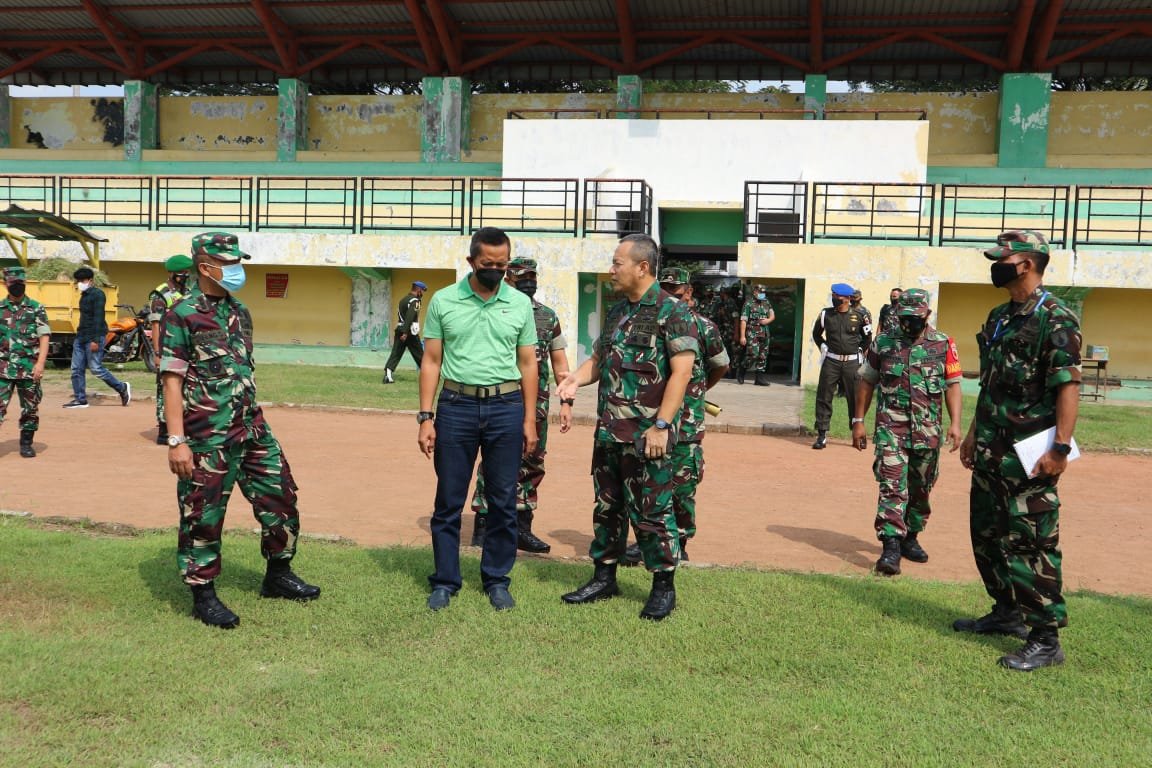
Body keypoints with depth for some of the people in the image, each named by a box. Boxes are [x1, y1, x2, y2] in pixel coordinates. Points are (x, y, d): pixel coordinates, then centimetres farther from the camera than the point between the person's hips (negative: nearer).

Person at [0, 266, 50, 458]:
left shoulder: (36, 309, 1)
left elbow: (44, 337, -4)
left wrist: (40, 363, -14)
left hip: (29, 369, -1)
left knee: (30, 408, 7)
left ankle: (26, 443, 21)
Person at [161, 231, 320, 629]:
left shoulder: (240, 312, 12)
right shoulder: (182, 316, -9)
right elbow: (172, 381, -12)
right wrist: (176, 441, -17)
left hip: (251, 428, 7)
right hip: (207, 436, -7)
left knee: (280, 495, 11)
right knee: (203, 515, 3)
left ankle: (278, 574, 27)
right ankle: (203, 595, 17)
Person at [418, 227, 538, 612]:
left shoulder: (520, 304, 5)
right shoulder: (443, 301, 2)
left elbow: (528, 364, 9)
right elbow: (431, 361, 4)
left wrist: (529, 420, 4)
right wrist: (426, 417, -2)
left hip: (506, 406, 1)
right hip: (456, 405, -1)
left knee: (503, 500, 7)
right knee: (449, 500, 5)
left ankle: (497, 579, 21)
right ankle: (445, 581, 18)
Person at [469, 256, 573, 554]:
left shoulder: (549, 317, 12)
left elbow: (559, 363, 14)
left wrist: (566, 401, 7)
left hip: (536, 404, 5)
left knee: (531, 467, 9)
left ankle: (522, 529, 19)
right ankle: (483, 527, 8)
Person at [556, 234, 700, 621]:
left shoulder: (672, 311, -11)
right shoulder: (617, 311, 14)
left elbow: (681, 371, -16)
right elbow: (600, 357, 21)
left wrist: (661, 425, -21)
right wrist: (578, 377, -1)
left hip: (646, 435, -8)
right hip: (608, 430, 8)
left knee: (651, 511, 0)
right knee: (607, 506, 15)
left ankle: (664, 587, 15)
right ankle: (604, 578, 27)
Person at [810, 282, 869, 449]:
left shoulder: (858, 316, -1)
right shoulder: (825, 314, 1)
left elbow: (867, 338, 14)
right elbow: (816, 333, 16)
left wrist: (859, 350, 5)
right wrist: (823, 348, 6)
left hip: (852, 362, 0)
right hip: (831, 361, 0)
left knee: (856, 398, 6)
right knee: (824, 398, -2)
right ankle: (822, 435, 3)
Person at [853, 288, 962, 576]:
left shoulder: (944, 345, 2)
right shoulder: (882, 344, 2)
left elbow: (953, 385, 2)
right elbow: (866, 382, 8)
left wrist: (955, 423, -8)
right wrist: (858, 421, 5)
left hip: (928, 431, 2)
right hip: (890, 427, -2)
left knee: (920, 489, 13)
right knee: (892, 487, -11)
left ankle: (910, 538, 30)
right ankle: (891, 547, -13)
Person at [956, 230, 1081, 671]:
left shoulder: (1055, 320, -13)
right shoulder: (999, 318, 14)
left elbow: (1068, 386, -18)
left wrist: (1061, 448, -23)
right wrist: (974, 434, 20)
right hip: (991, 452, 9)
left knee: (1031, 543, -5)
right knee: (987, 535, 16)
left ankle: (1045, 638, 4)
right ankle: (1008, 613, 32)